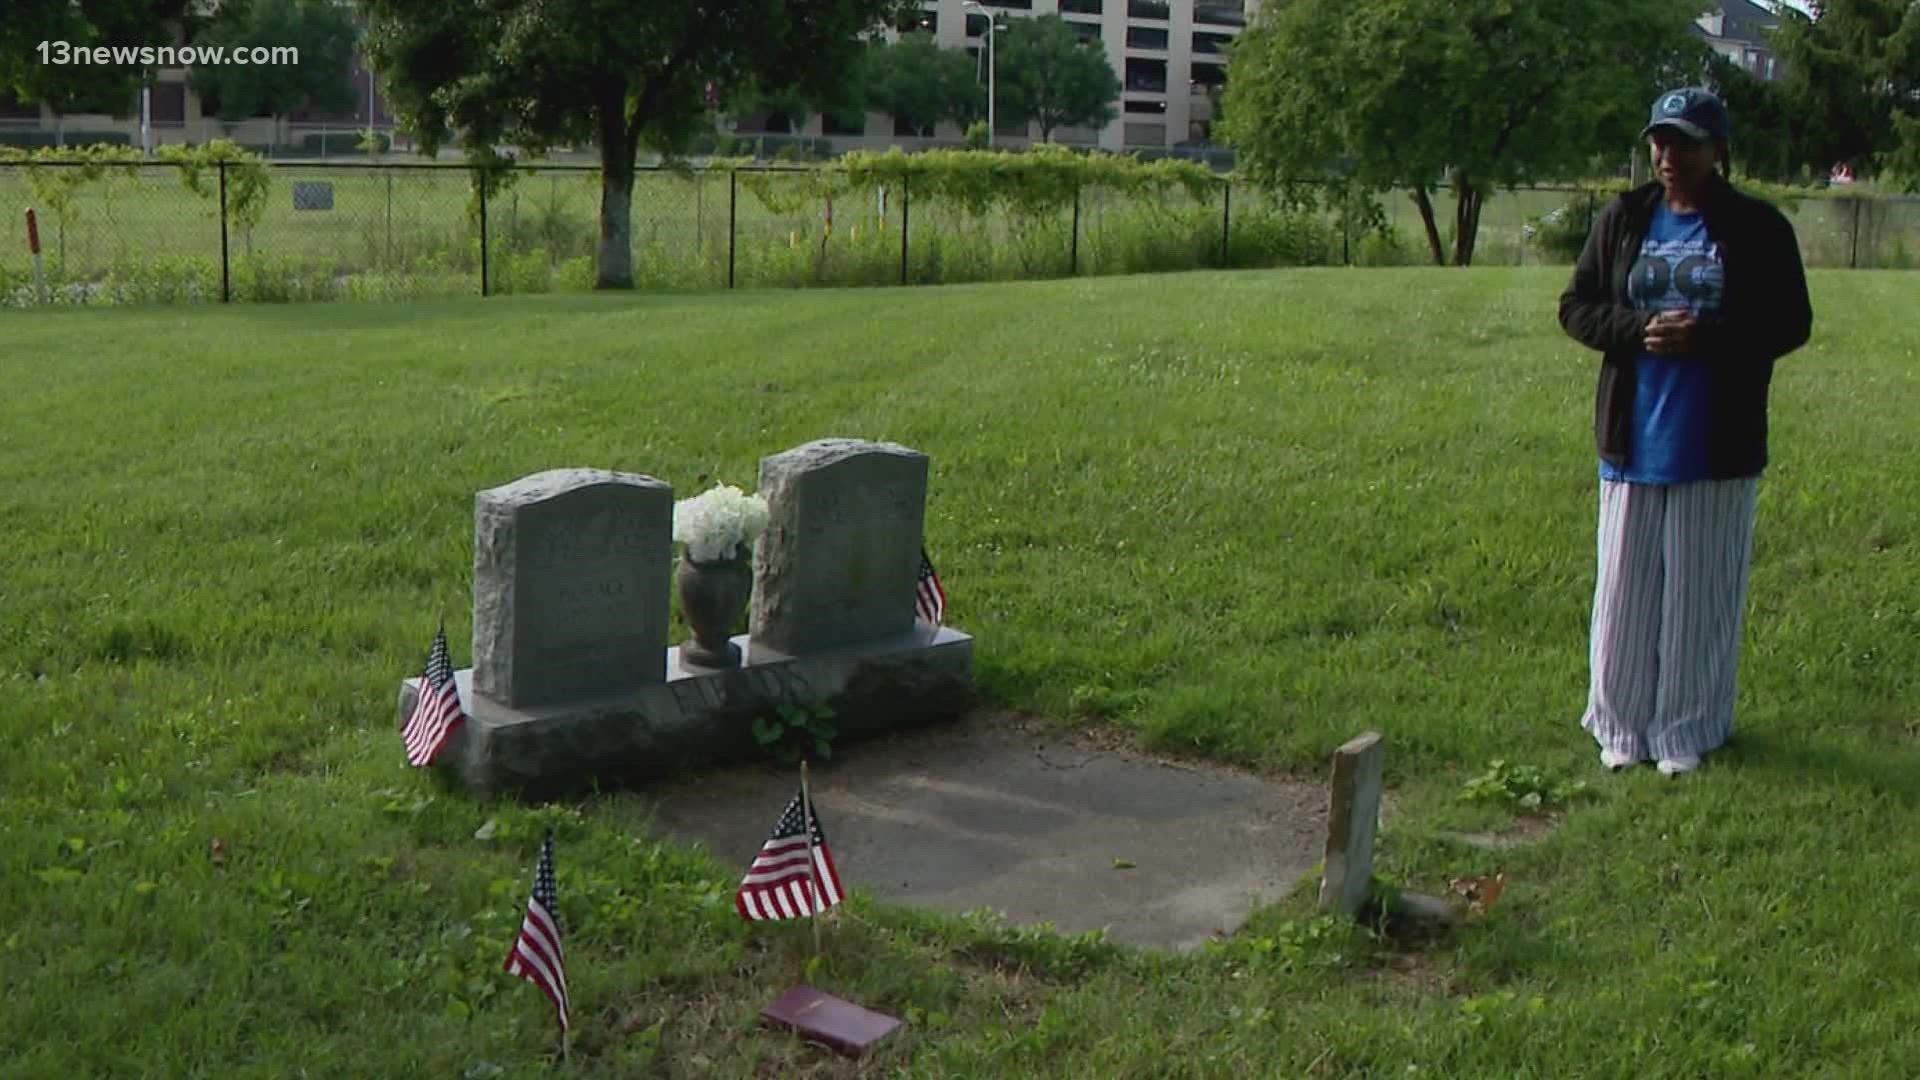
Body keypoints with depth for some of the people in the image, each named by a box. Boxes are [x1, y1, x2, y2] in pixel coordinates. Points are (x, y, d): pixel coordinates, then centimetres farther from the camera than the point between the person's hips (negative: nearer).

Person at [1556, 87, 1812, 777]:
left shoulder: (1757, 228, 0)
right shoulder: (1623, 220, 7)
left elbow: (1791, 323, -2)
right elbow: (1576, 307, 7)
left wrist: (1704, 337, -17)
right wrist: (1639, 331, -13)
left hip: (1718, 448, -2)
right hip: (1633, 441, 2)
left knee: (1701, 595, 5)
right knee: (1626, 591, 7)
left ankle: (1688, 731, 17)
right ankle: (1621, 725, 19)